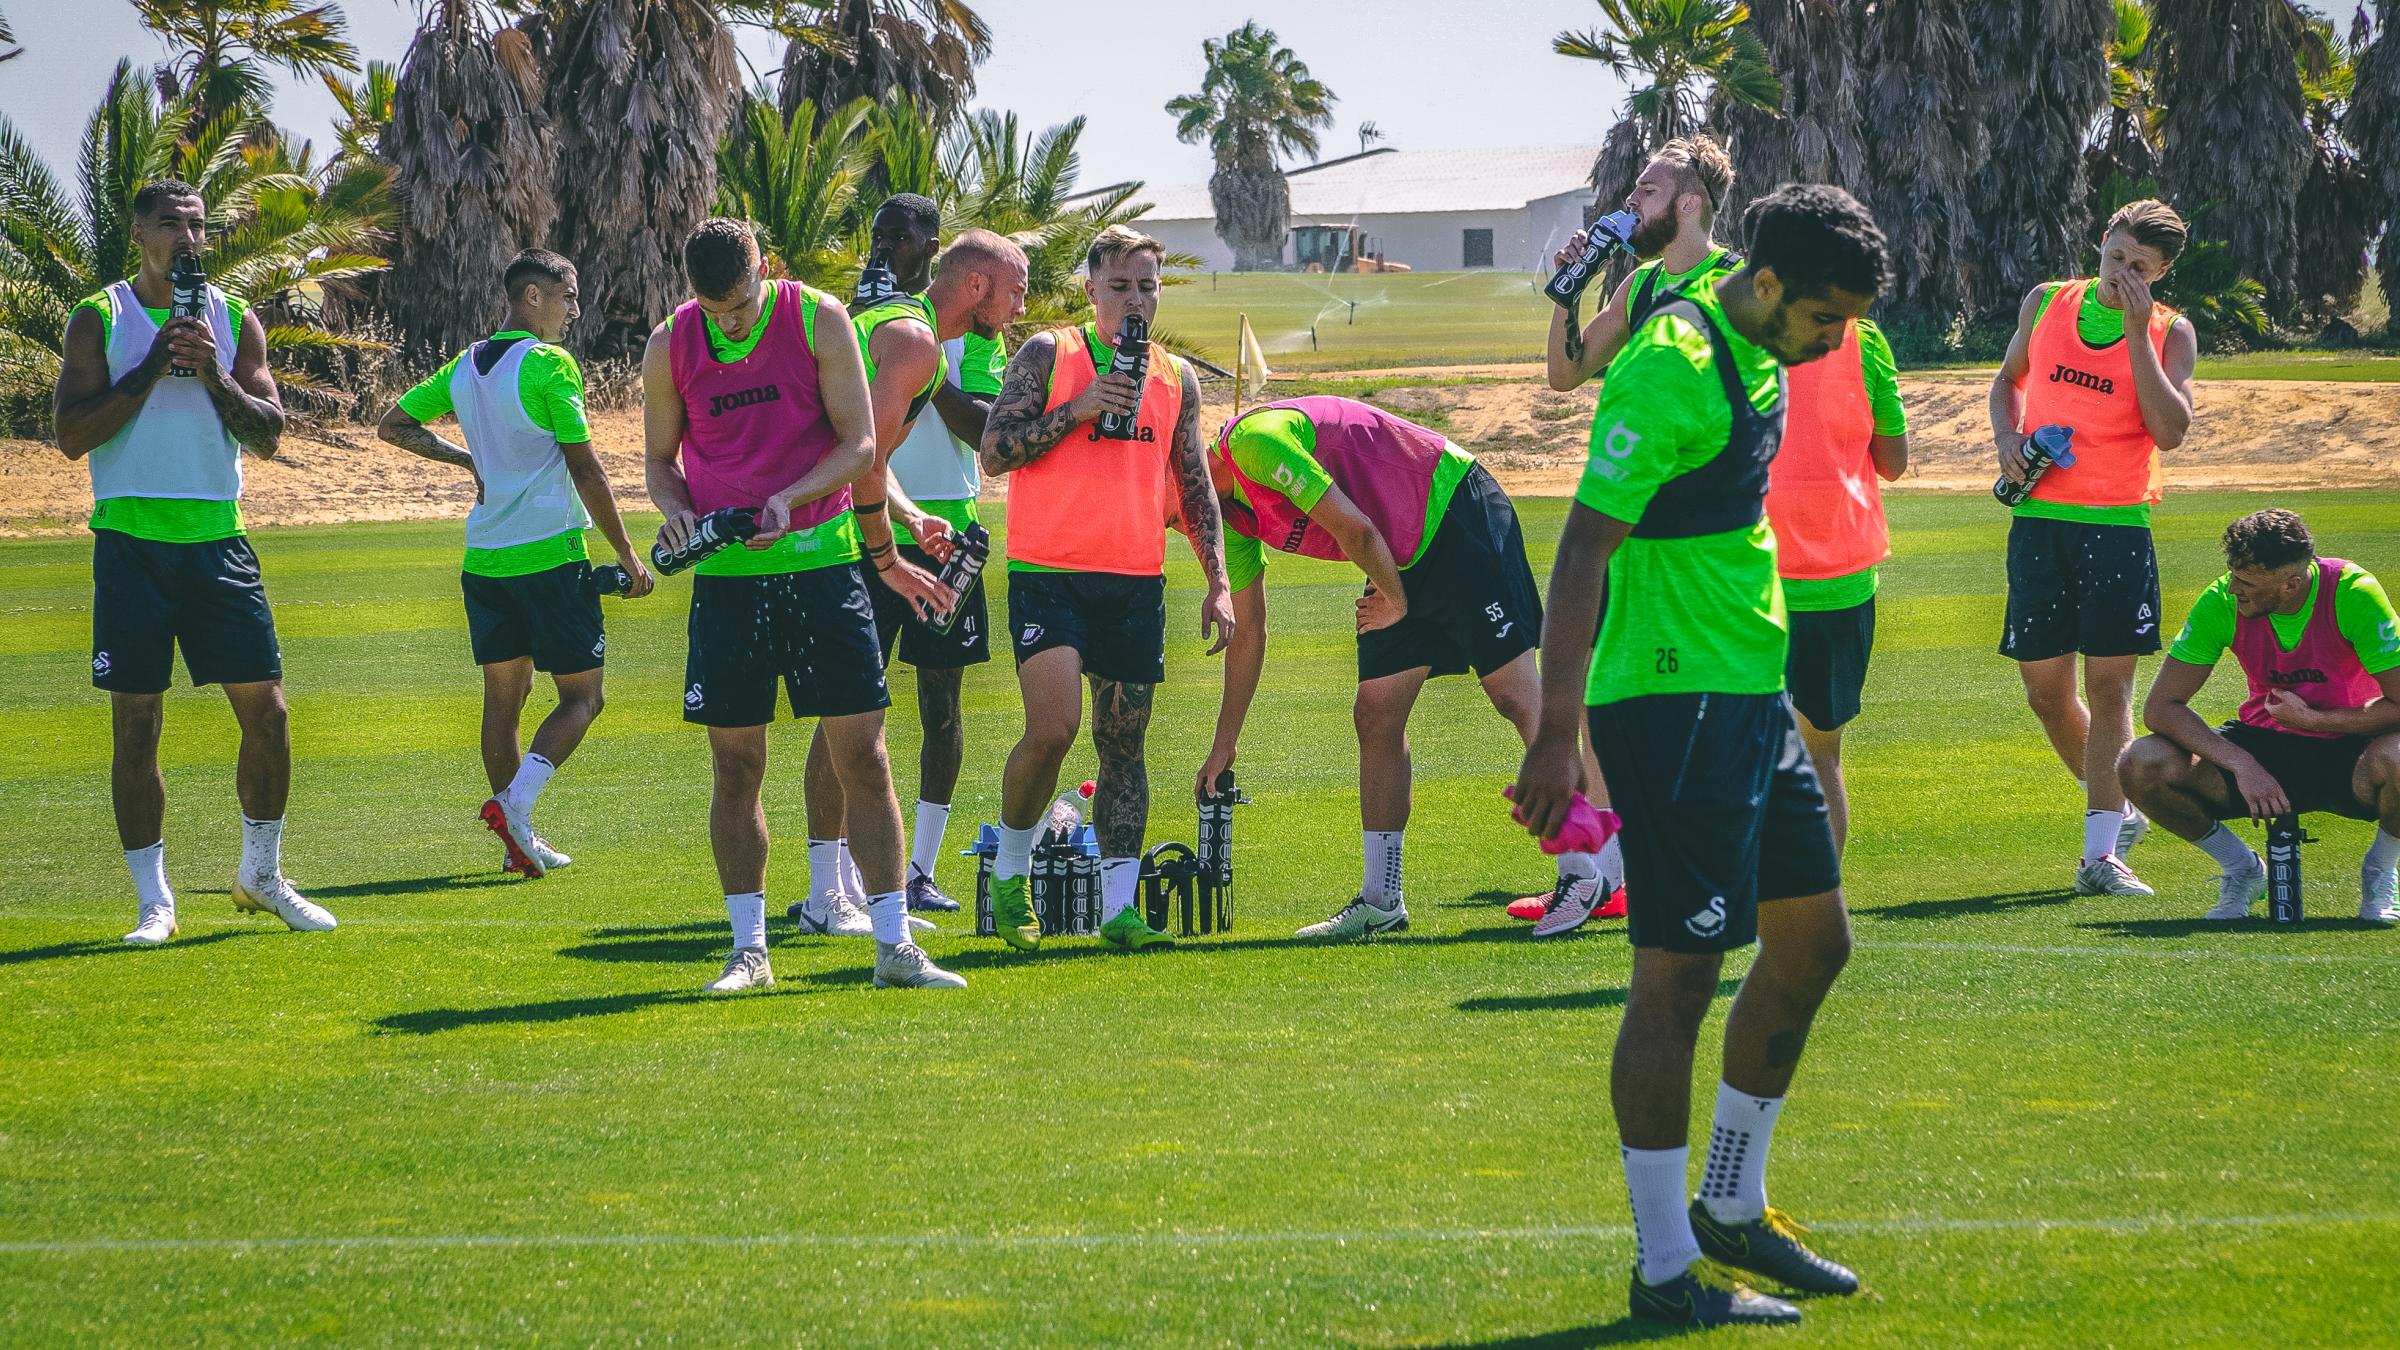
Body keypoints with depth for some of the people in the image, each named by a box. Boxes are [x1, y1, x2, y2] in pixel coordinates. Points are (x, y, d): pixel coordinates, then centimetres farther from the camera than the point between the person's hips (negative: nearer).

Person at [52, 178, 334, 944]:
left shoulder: (234, 321, 9)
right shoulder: (99, 320, 1)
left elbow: (268, 437, 3)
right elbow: (72, 435, -8)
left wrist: (214, 374, -12)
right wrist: (152, 367, -13)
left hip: (218, 538, 3)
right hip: (132, 540, -3)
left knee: (266, 710, 1)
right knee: (136, 725, -1)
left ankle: (261, 875, 19)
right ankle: (154, 901, 6)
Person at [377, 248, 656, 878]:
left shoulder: (464, 366, 9)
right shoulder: (549, 365, -11)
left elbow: (392, 426, 20)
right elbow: (586, 470, -12)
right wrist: (628, 556, -4)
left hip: (484, 560, 7)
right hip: (551, 555, -7)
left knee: (505, 693, 13)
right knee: (581, 695, 1)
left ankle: (518, 839, 13)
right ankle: (515, 801, -20)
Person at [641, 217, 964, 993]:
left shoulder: (817, 320, -4)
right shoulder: (670, 346, 1)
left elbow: (859, 442, -4)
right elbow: (660, 457, 13)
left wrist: (790, 499, -19)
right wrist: (677, 512, -9)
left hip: (820, 558, -1)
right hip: (726, 573, 1)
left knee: (863, 756, -2)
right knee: (736, 768, 3)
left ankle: (893, 946, 3)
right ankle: (749, 949, 13)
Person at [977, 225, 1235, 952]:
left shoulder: (1176, 378, 13)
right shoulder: (1047, 355, 1)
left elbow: (1195, 486, 18)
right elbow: (995, 451, -5)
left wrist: (1218, 583, 10)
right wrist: (1079, 408, -16)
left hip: (1136, 583, 4)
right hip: (1048, 573, -4)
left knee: (1123, 742, 4)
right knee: (1053, 726, -17)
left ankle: (1119, 906, 7)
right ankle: (1009, 872, 4)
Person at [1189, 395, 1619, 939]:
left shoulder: (1254, 440, -21)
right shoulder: (1230, 519, 8)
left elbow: (1354, 528, -23)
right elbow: (1247, 635, 18)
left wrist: (1397, 602, -6)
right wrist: (1222, 749, 21)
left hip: (1457, 516, -9)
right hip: (1402, 560, 9)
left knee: (1515, 693, -12)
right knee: (1375, 717, 4)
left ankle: (1581, 873, -12)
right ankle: (1381, 901, 8)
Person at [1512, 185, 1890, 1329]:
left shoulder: (1758, 359, 11)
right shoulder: (1671, 367, -18)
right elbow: (1583, 548, -21)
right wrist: (1557, 730, -24)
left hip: (1749, 698, 10)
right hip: (1671, 706, -10)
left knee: (1813, 940, 15)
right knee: (1680, 974, -6)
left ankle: (1731, 1207, 28)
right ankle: (1667, 1270, 1)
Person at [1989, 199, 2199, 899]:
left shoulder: (2171, 333, 0)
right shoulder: (2046, 303, 9)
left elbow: (2170, 429, -14)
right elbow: (2008, 380, 24)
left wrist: (2137, 332, -16)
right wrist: (2008, 438, 4)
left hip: (2118, 524, -3)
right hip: (2039, 518, 3)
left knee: (2109, 685, -6)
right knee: (2046, 690, 5)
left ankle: (2100, 854, -5)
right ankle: (2117, 811, 26)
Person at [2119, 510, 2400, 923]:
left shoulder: (2353, 592, -21)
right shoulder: (2222, 601, -15)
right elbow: (2160, 707, -15)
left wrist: (2313, 720, -23)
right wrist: (2241, 764, -26)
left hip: (2346, 747, -3)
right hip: (2263, 749, 3)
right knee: (2141, 764, -22)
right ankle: (2241, 869, 5)